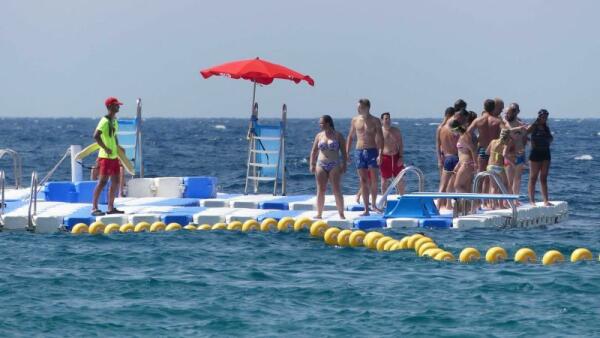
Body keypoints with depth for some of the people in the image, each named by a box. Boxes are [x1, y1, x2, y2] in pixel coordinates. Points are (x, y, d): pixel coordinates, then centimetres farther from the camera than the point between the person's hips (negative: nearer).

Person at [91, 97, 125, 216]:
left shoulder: (114, 121, 14)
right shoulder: (105, 121, -15)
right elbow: (96, 136, -24)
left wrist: (118, 147, 16)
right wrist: (106, 148, -21)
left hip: (114, 156, 9)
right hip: (105, 156, -9)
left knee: (115, 181, 9)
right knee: (102, 181, -9)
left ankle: (111, 207, 15)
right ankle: (94, 207, -7)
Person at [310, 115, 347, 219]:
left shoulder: (338, 135, 1)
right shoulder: (319, 136, 9)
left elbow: (344, 152, 1)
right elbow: (314, 151, 12)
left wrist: (344, 165, -6)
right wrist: (312, 164, 3)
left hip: (334, 165, -3)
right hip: (321, 165, 3)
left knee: (337, 190, -6)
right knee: (320, 190, 1)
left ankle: (341, 214, -3)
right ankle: (319, 213, 6)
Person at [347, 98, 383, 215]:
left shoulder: (375, 121, -1)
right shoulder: (355, 120, 7)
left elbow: (380, 139, -4)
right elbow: (350, 137, 15)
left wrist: (380, 154, -16)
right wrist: (346, 153, 9)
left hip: (372, 151, -2)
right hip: (359, 152, 2)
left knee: (373, 180, -3)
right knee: (363, 181, 0)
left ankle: (374, 205, 15)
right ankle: (366, 209, 1)